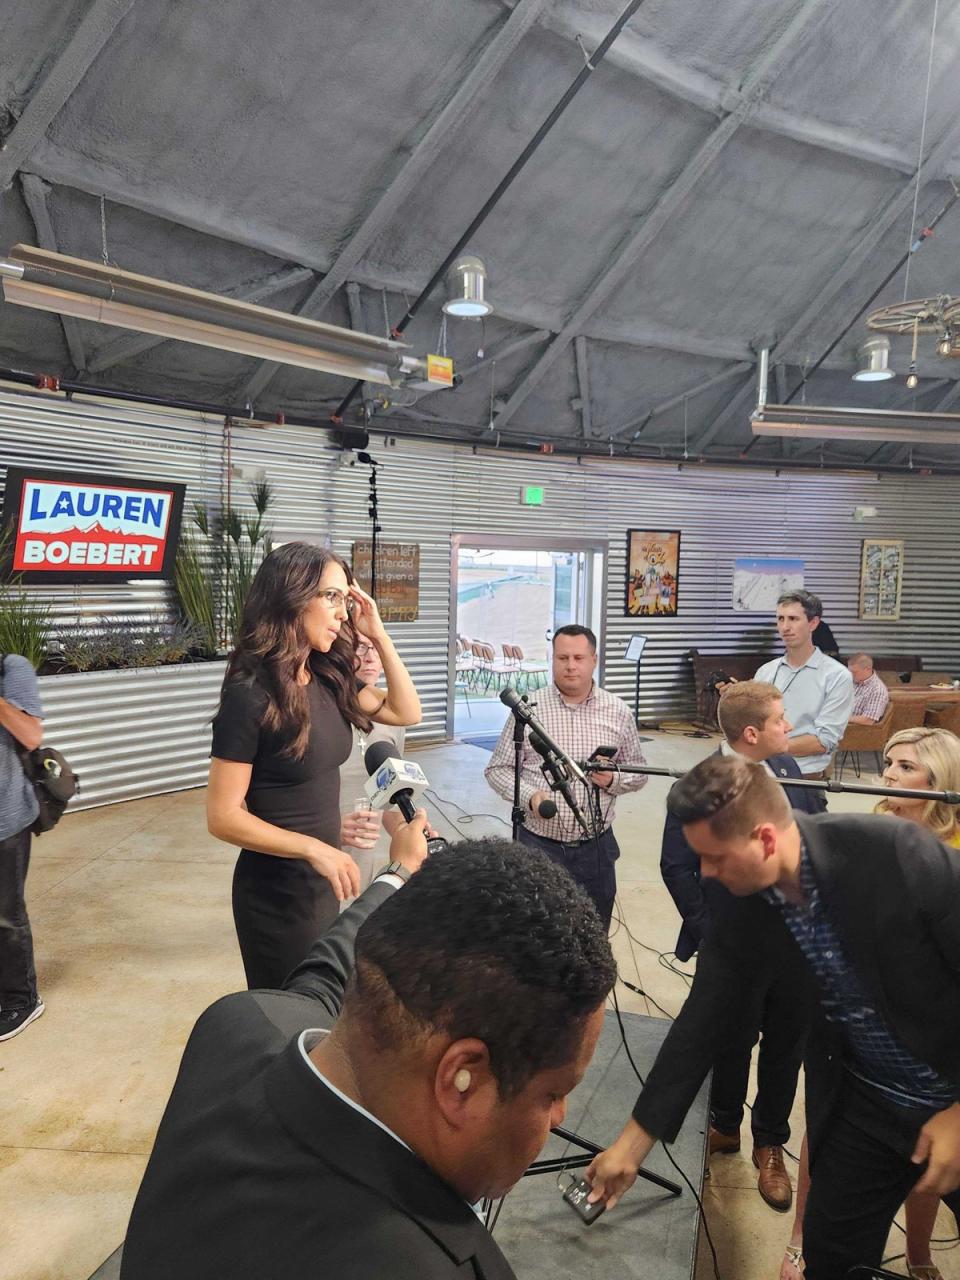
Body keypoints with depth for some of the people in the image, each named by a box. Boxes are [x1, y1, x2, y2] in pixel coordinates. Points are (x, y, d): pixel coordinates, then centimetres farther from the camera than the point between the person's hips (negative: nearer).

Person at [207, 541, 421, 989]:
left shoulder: (327, 678, -2)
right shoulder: (249, 695, -22)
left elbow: (406, 712, 8)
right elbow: (224, 817, -20)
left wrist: (378, 637, -2)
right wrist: (314, 848, -27)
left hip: (320, 880, 7)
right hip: (277, 888, -7)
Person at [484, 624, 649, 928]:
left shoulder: (618, 712, 1)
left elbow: (638, 773, 9)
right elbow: (497, 769, -1)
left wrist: (613, 779, -13)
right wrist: (530, 796, -19)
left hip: (596, 847, 2)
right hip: (539, 845, -2)